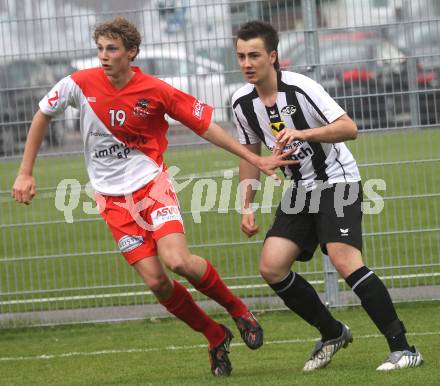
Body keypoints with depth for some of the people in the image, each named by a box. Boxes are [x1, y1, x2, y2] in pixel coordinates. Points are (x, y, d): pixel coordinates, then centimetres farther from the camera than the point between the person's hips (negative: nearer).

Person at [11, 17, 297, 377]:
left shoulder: (156, 91, -11)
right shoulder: (80, 84, -8)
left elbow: (206, 125, -2)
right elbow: (42, 117, 9)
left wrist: (255, 159, -4)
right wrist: (25, 173, 7)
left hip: (151, 184, -2)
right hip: (113, 197, 2)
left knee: (178, 261, -24)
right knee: (155, 280, -8)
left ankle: (236, 307, 4)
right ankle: (216, 338, 12)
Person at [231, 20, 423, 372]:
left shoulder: (301, 88, -19)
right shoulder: (242, 102, 1)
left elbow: (349, 128, -23)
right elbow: (250, 154, 16)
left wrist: (302, 134, -35)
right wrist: (247, 207, 11)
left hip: (338, 181, -7)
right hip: (300, 190, 7)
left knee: (345, 261, -24)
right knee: (272, 267, -6)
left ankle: (402, 348, -21)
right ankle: (333, 333, 12)